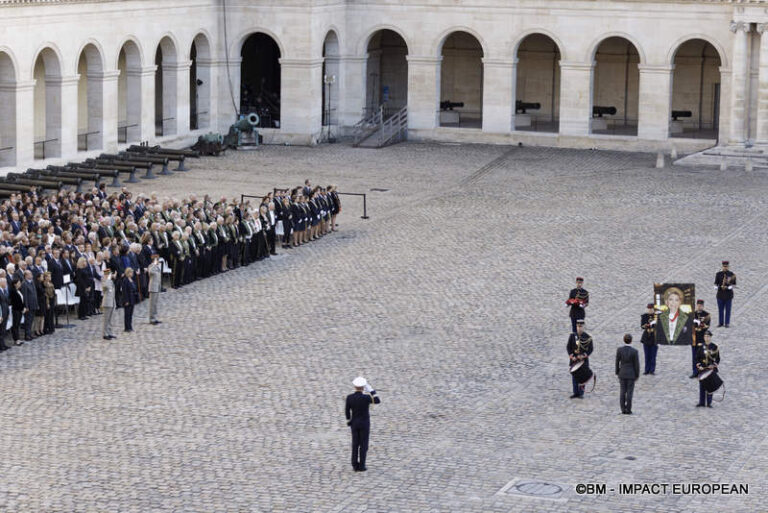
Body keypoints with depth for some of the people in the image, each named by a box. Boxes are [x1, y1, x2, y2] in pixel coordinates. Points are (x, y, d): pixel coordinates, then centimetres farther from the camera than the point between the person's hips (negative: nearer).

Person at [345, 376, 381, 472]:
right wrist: (370, 390, -8)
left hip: (354, 423, 3)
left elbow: (347, 411, -1)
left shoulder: (349, 397, -10)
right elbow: (378, 401, -7)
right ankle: (361, 466, 6)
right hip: (364, 424, -3)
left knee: (355, 444, 12)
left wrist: (349, 422, 15)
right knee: (364, 445, 5)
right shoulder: (366, 397, -22)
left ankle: (355, 465, 13)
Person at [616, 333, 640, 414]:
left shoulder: (619, 350, -8)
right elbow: (636, 364, -9)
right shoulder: (634, 351, -14)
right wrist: (637, 375, 2)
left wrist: (617, 372, 11)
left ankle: (623, 409, 10)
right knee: (629, 392, 4)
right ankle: (628, 410, 6)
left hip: (622, 374, 2)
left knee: (622, 392, 10)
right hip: (631, 374, -2)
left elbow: (617, 362, -1)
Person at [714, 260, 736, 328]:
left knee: (728, 309, 2)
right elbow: (716, 283, 2)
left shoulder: (732, 274, -1)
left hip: (728, 294, -2)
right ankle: (720, 323, 11)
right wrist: (716, 287, -21)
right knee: (720, 309, 5)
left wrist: (728, 287, -19)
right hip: (720, 294, 2)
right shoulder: (718, 274, 3)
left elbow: (734, 284, -1)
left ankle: (727, 323, 7)